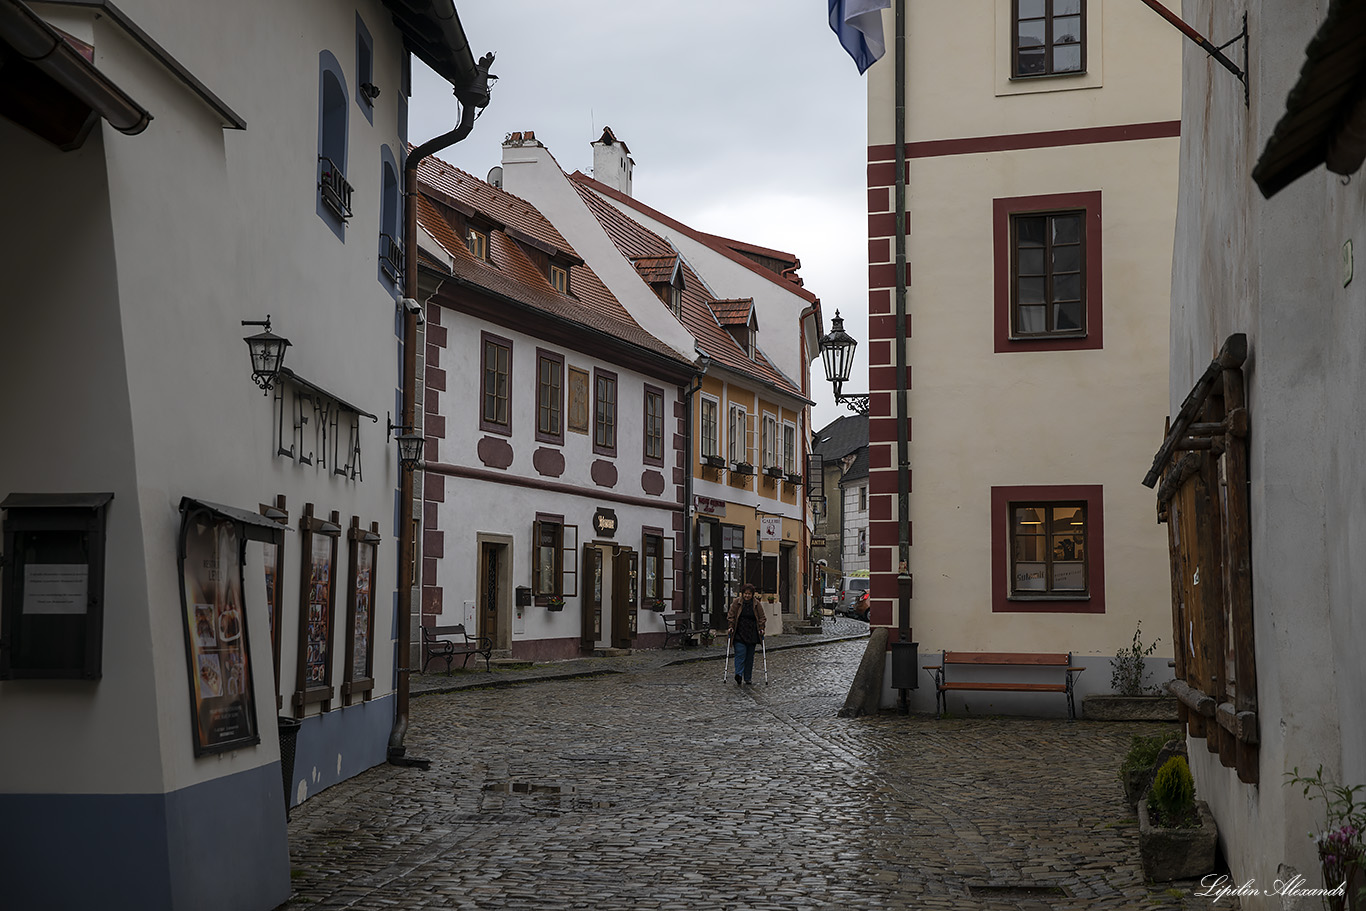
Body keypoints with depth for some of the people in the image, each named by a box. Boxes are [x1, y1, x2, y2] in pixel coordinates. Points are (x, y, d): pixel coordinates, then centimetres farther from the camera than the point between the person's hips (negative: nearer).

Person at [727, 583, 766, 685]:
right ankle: (738, 676, -21)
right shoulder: (736, 603, 0)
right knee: (740, 654, -14)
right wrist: (731, 627, -5)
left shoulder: (757, 604, 3)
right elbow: (731, 616, 3)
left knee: (750, 656, 6)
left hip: (752, 634, 2)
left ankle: (747, 678, 13)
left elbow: (761, 618, 7)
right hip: (739, 634, -2)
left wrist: (761, 629, -3)